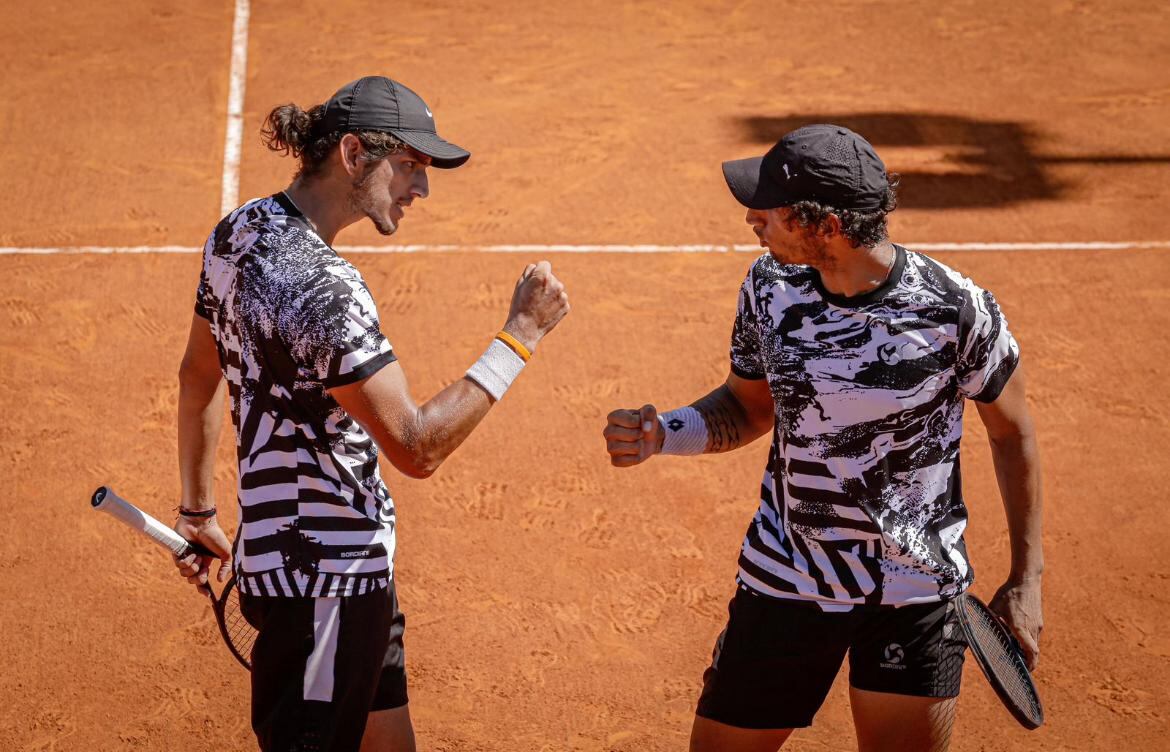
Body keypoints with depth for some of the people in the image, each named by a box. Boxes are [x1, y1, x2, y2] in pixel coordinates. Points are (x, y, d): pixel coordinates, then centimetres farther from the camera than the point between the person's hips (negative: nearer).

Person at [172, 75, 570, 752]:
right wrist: (521, 334, -21)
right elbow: (417, 448, -26)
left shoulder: (240, 232, 5)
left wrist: (199, 510, 26)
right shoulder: (321, 288, -25)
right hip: (327, 578, -10)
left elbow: (198, 377, 17)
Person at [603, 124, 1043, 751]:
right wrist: (661, 434, -11)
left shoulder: (956, 309, -17)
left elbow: (1012, 430, -2)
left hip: (916, 592, -3)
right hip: (783, 580, 3)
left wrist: (1026, 579, 0)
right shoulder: (769, 286, -7)